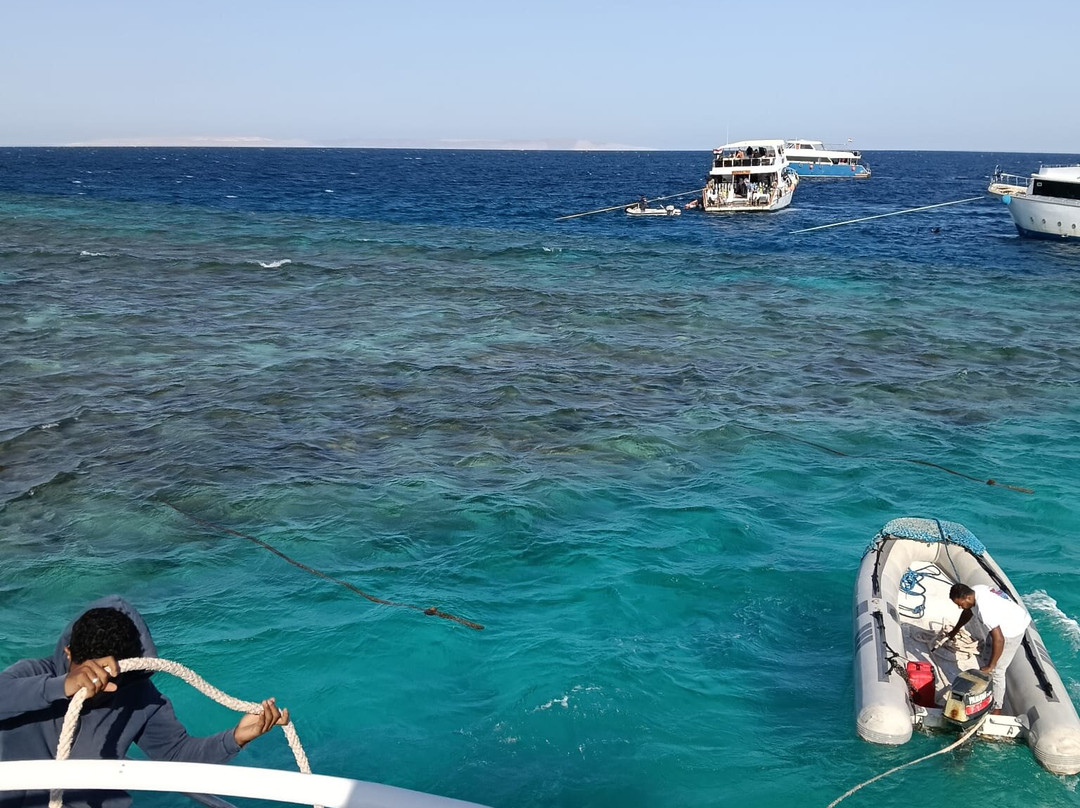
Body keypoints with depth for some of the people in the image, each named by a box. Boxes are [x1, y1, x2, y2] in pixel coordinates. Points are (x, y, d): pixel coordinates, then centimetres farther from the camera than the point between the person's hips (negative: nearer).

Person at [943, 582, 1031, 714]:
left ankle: (996, 709, 7)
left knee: (996, 670, -5)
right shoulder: (975, 591, -10)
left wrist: (990, 666, -30)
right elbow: (968, 611, 12)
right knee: (989, 654, 24)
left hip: (1013, 629, -10)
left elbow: (999, 640, -38)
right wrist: (955, 630, 24)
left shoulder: (985, 609, -37)